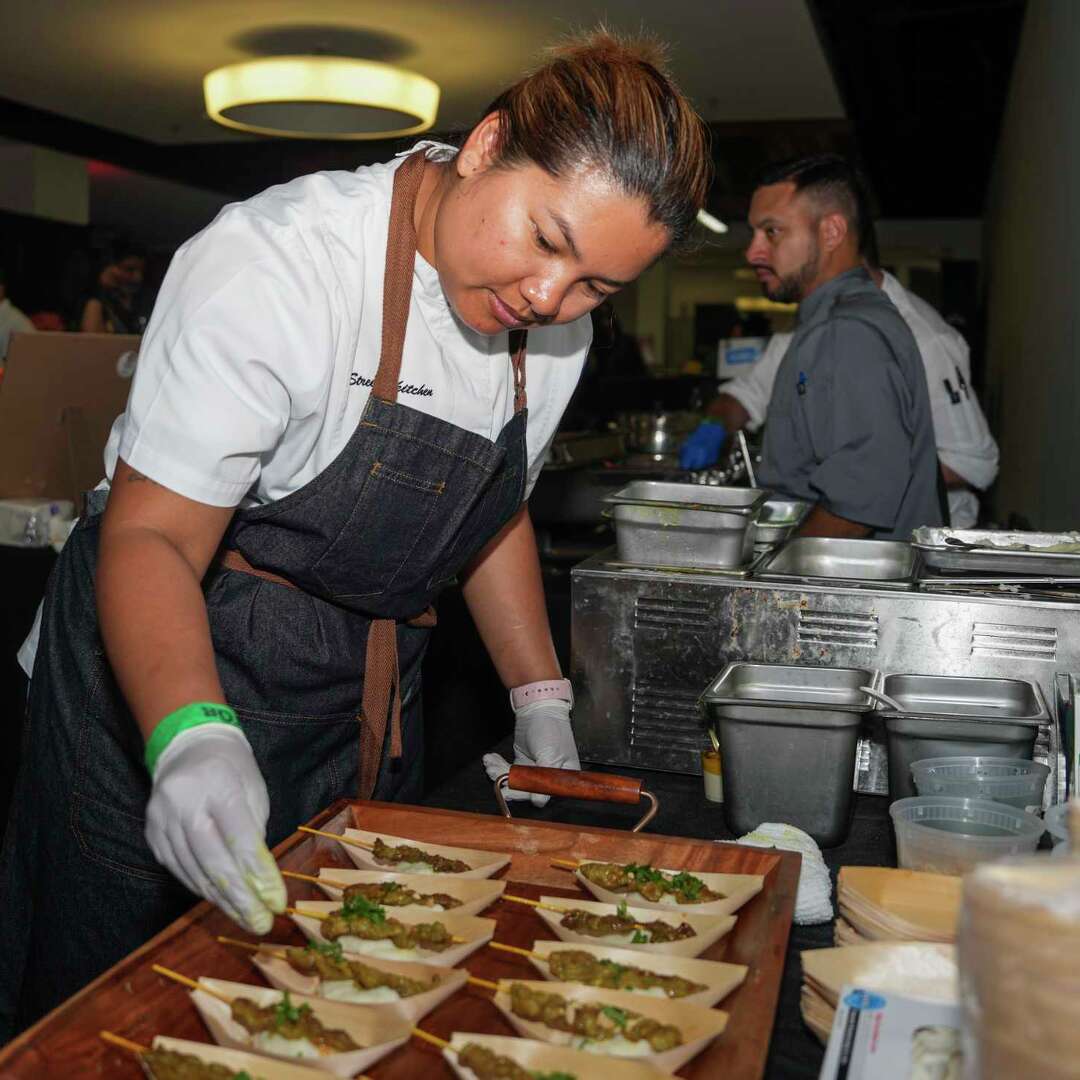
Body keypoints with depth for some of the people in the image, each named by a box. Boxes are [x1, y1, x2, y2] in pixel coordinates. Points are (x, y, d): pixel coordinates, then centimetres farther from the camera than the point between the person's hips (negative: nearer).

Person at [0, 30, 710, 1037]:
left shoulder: (556, 330, -3)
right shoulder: (273, 264, -26)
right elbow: (152, 537, -26)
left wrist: (540, 700, 6)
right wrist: (193, 737, -42)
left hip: (366, 700, 6)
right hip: (163, 667, -5)